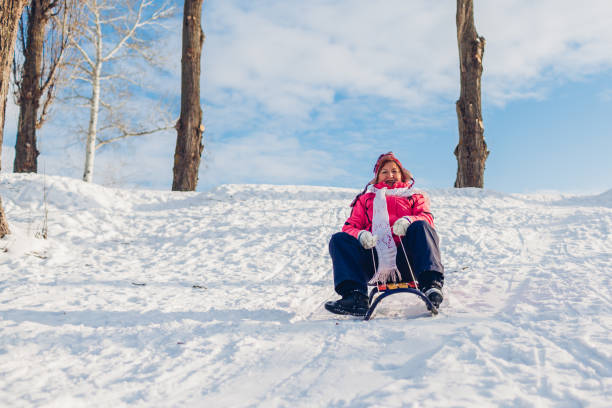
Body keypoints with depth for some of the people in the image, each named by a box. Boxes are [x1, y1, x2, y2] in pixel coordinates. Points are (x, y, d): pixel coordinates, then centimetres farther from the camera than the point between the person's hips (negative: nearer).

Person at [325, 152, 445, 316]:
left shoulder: (415, 196, 31)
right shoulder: (366, 199, 33)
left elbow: (426, 218, 10)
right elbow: (350, 226, 20)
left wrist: (409, 221, -16)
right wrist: (360, 235, -7)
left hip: (405, 260, -1)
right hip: (374, 258, 1)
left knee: (420, 227, -28)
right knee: (339, 239, -21)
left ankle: (431, 284, -46)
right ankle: (355, 297, -40)